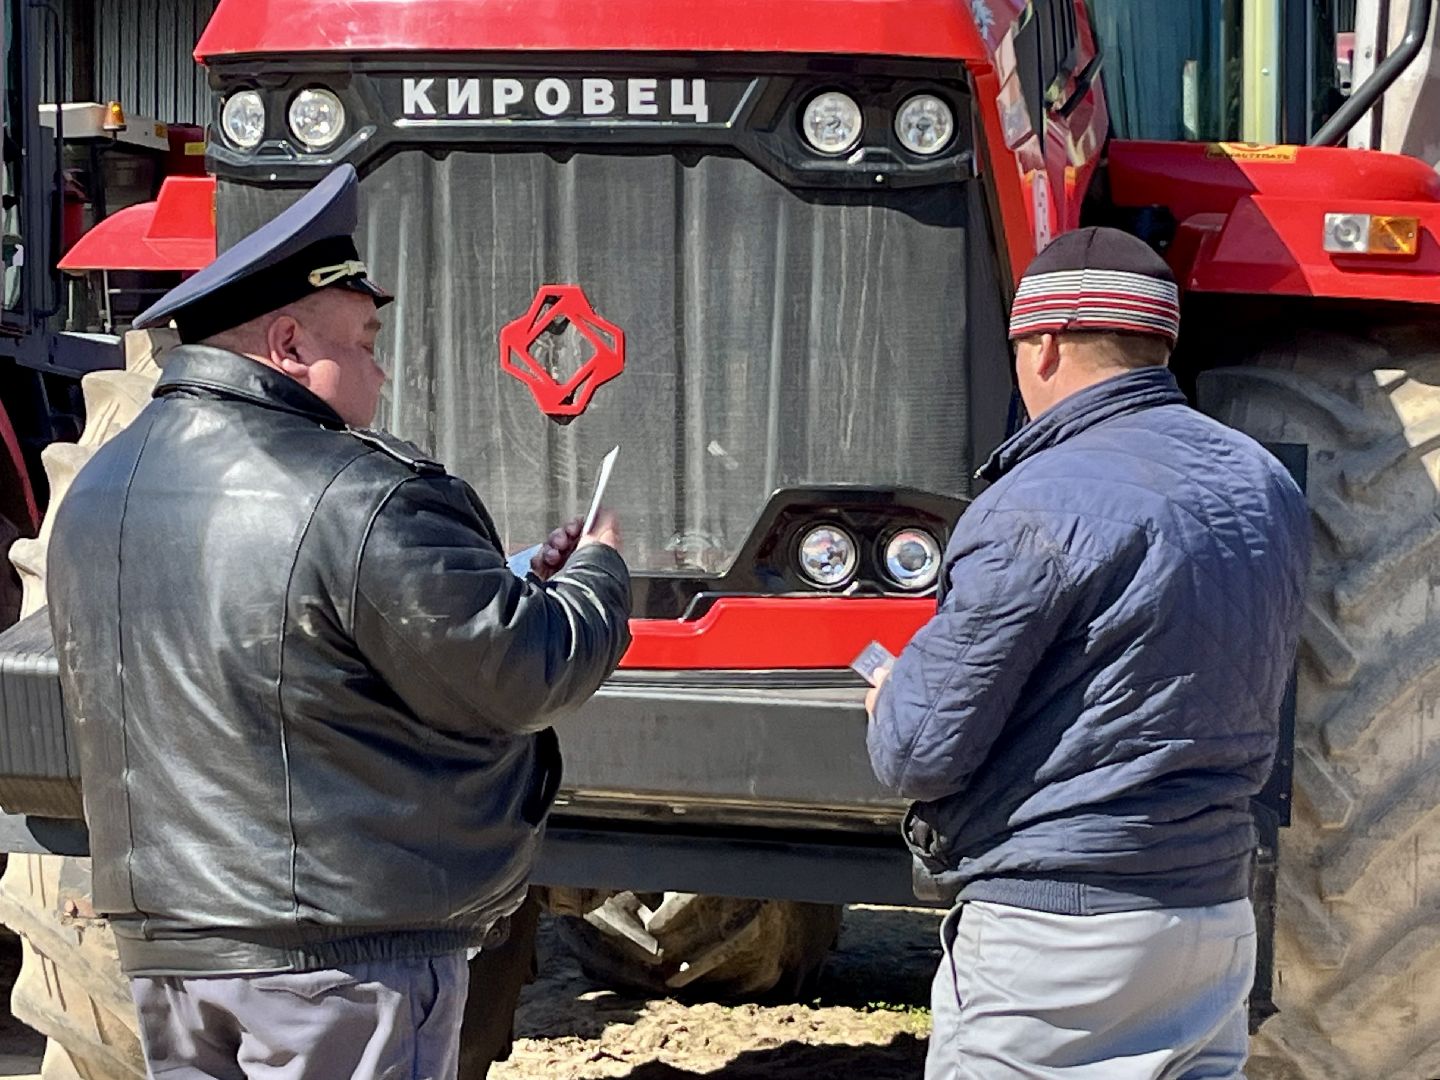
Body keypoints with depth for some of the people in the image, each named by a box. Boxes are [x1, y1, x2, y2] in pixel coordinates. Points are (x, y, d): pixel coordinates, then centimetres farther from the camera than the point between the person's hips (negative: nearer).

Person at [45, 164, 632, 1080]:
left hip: (161, 936, 8)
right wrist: (598, 570, 7)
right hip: (349, 945, -8)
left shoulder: (98, 491, 8)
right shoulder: (360, 500, -19)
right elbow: (523, 678, -15)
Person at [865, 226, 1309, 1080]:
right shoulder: (1268, 489, 7)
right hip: (1221, 915, 8)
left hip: (1055, 937, -7)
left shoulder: (1044, 506, -17)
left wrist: (890, 705, 8)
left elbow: (922, 753, -15)